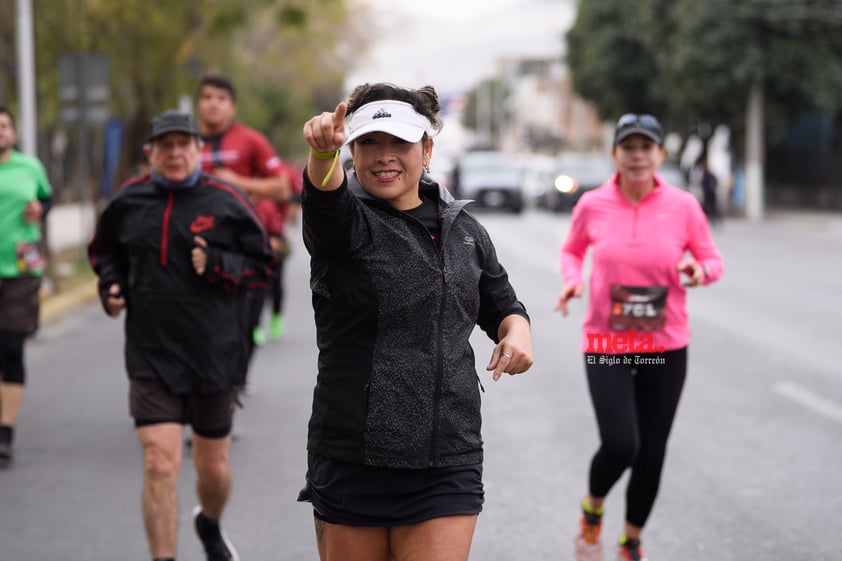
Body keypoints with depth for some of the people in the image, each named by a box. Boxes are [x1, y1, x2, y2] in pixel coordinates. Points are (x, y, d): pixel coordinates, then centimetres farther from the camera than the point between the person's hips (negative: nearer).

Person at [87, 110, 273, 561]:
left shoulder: (226, 201, -3)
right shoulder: (128, 202, 4)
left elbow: (261, 266, 1)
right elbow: (103, 250, 21)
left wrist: (216, 265, -15)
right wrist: (112, 286, 3)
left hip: (214, 354, 0)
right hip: (151, 357, 0)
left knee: (213, 468, 14)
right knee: (159, 464, -12)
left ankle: (210, 525, 46)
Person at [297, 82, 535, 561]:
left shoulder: (464, 230, 11)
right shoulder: (346, 222, -2)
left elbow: (501, 305, 25)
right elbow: (325, 197, -27)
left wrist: (516, 330, 2)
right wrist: (323, 150, -50)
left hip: (446, 465, 2)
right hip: (351, 462, -2)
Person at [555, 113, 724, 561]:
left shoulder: (683, 206, -5)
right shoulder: (592, 205, -4)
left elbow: (714, 262, 5)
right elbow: (572, 250, 14)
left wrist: (699, 271, -17)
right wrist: (572, 281, -6)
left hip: (667, 346, 1)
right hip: (606, 344, -1)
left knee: (651, 455, 7)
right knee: (619, 445, -18)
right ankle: (592, 508, 16)